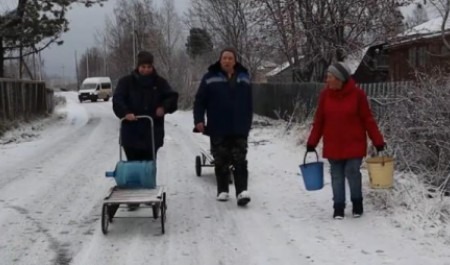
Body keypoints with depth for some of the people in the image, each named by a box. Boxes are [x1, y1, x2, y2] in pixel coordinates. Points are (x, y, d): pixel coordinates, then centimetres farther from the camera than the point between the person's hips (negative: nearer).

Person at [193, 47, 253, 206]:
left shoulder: (244, 78, 9)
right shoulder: (210, 78, 0)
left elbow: (249, 104, 13)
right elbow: (199, 101, -1)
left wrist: (248, 124, 12)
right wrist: (199, 120, -10)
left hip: (239, 129, 1)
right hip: (218, 130, -1)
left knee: (240, 162, -5)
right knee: (221, 162, 6)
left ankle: (242, 191, -8)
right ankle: (222, 191, 17)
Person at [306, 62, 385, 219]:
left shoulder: (357, 94, -10)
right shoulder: (325, 95, -2)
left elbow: (367, 119, -5)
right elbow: (319, 120, 4)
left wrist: (378, 141, -6)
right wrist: (312, 142, 1)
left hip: (354, 144, -2)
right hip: (333, 145, 3)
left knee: (352, 174, -2)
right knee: (337, 177, 7)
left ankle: (357, 204, 20)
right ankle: (338, 207, 18)